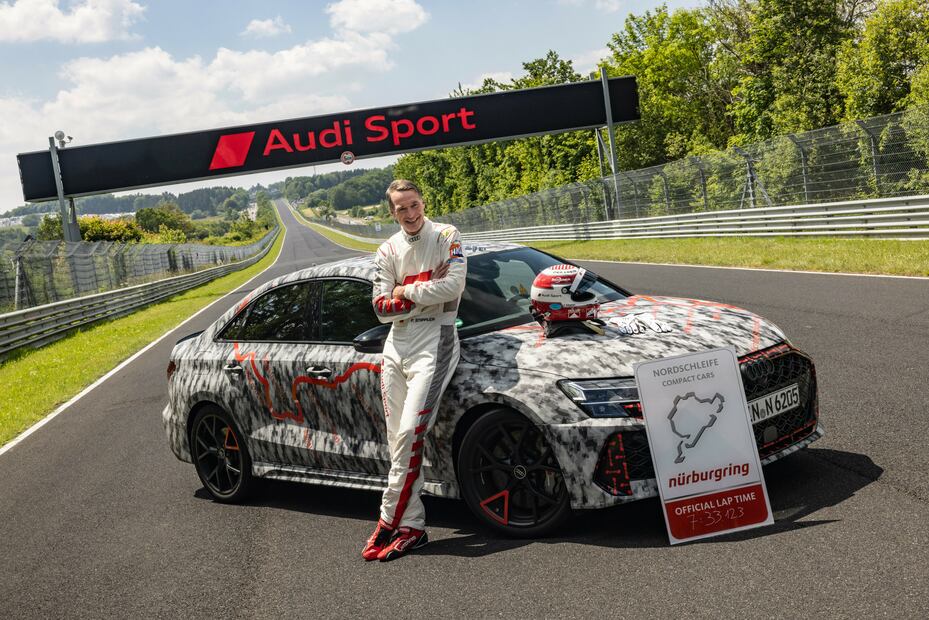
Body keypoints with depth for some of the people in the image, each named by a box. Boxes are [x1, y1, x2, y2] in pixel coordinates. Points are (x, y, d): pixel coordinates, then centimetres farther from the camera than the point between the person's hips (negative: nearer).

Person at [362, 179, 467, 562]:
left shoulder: (447, 237, 1)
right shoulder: (388, 251, 13)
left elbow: (453, 286, -15)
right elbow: (382, 309, 4)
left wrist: (406, 291, -6)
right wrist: (426, 291, -8)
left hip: (434, 337, -5)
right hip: (397, 342, 6)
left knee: (410, 433, -17)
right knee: (398, 440, 3)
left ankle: (389, 521, -6)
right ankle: (411, 527, 9)